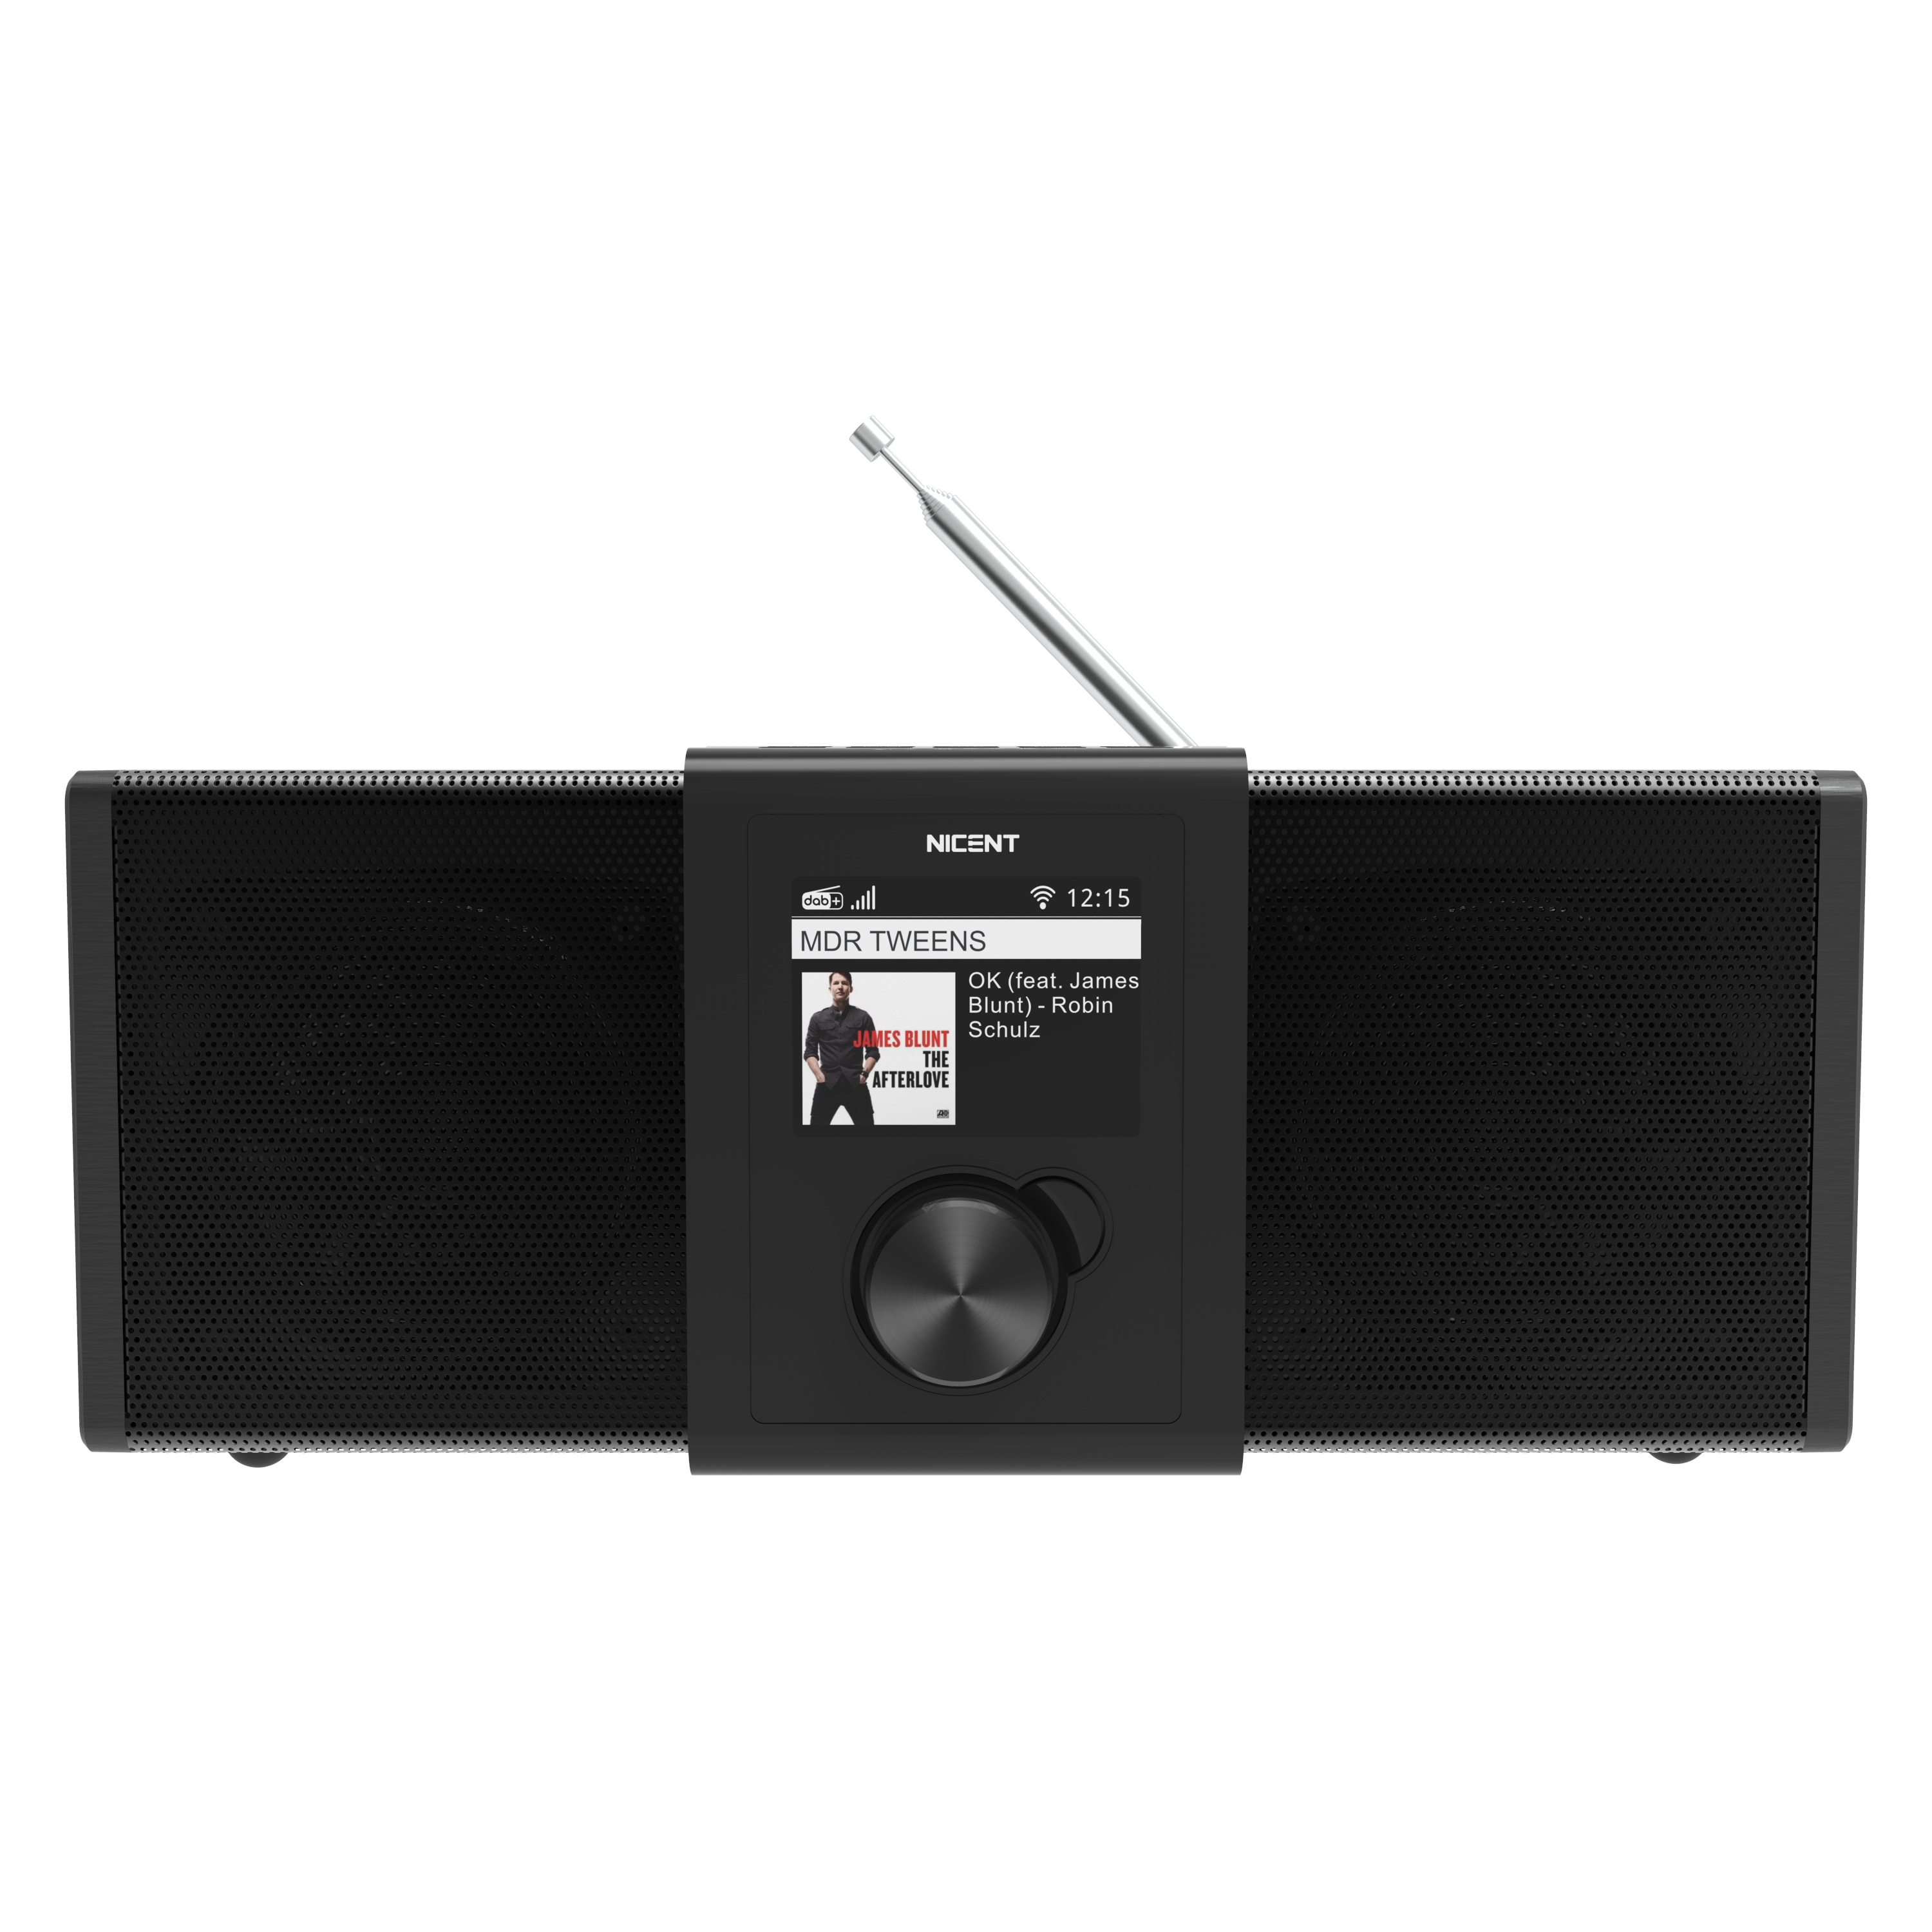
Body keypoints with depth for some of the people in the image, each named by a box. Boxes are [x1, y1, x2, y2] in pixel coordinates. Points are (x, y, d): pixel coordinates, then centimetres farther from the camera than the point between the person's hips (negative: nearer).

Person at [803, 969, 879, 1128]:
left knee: (865, 1123, -1)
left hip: (855, 1084, 0)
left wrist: (865, 1073, -7)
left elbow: (873, 1051, 8)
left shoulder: (863, 1017, 9)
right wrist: (819, 1074, -6)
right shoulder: (818, 1018, 10)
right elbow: (810, 1051, 9)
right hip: (827, 1084, 1)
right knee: (818, 1123, -1)